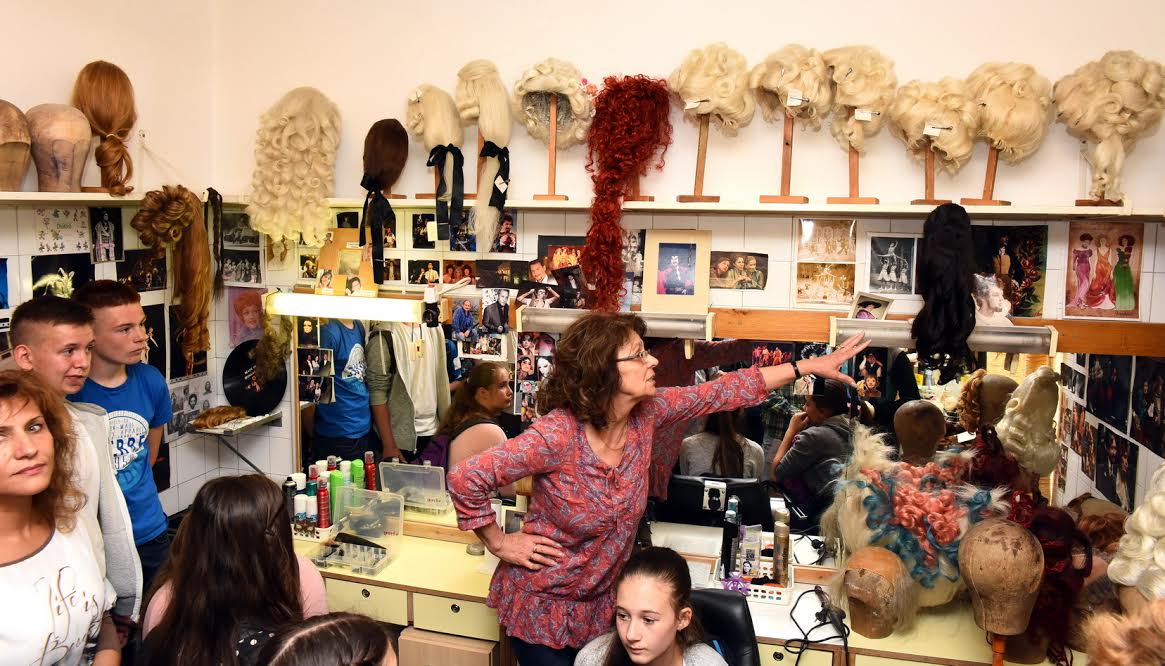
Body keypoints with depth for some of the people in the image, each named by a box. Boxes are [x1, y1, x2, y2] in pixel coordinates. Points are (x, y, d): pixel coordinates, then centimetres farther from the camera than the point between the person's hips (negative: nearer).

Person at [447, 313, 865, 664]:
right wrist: (499, 544, -18)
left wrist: (810, 366, -6)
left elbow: (721, 393, -6)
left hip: (601, 603, 6)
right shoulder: (559, 434, -31)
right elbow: (466, 479, -28)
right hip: (541, 605, -6)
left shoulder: (646, 413, -12)